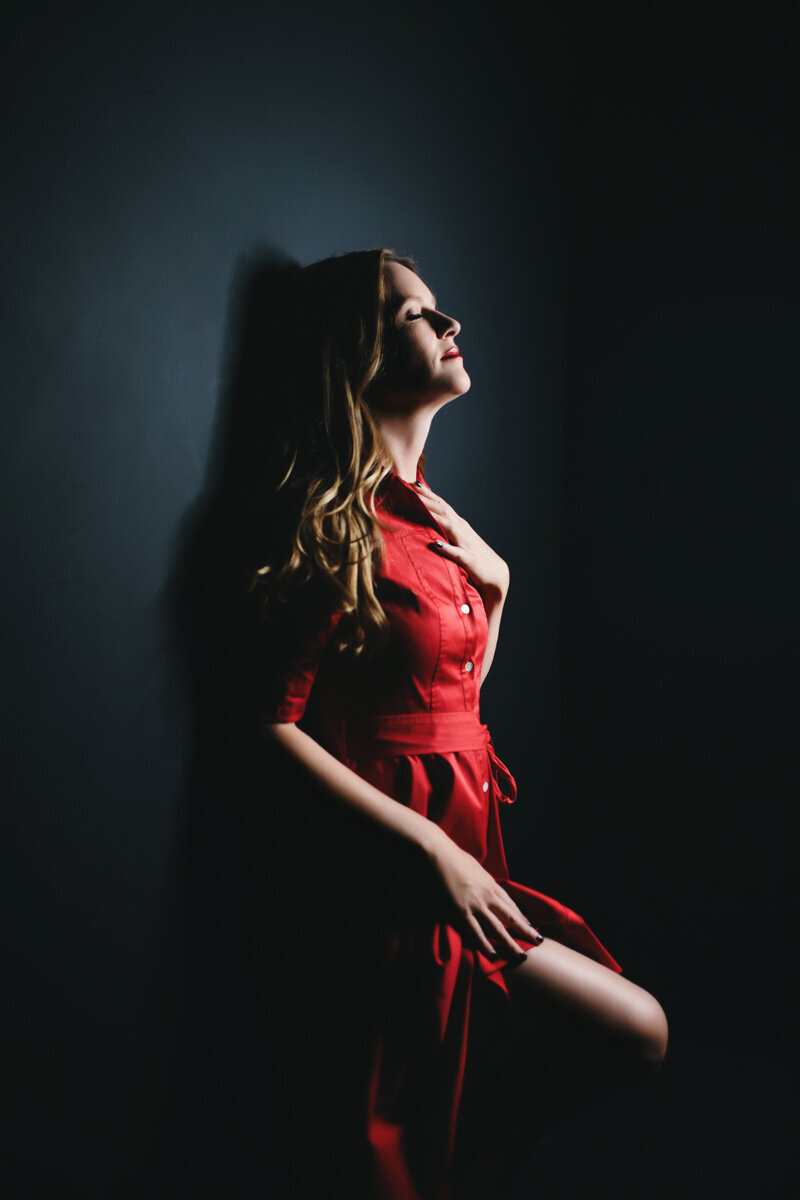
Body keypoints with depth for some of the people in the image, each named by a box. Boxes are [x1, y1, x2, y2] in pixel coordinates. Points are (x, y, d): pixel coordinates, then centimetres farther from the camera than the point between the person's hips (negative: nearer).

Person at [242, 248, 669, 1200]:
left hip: (457, 851, 8)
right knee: (638, 1036, -2)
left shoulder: (429, 512, 10)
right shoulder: (339, 525, -17)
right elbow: (276, 727, -19)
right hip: (389, 876, -8)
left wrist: (495, 583, 4)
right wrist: (433, 851, -19)